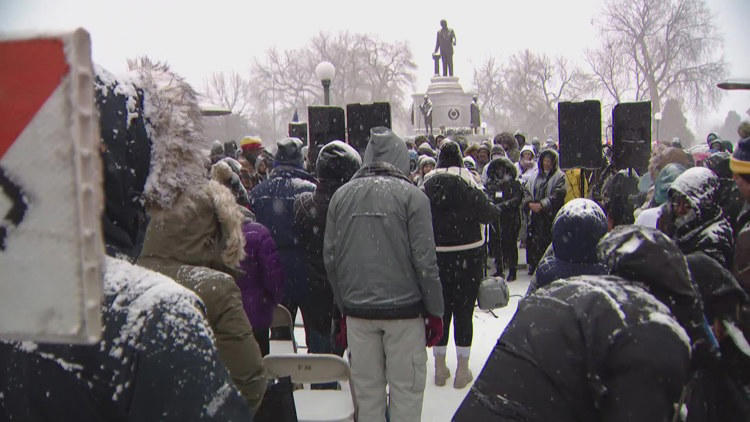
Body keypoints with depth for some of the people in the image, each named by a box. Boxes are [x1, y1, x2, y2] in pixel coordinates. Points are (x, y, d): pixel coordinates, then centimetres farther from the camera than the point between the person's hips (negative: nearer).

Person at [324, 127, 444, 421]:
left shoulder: (341, 195, 4)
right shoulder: (411, 195, -7)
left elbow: (330, 258, 6)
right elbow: (424, 260, -10)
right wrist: (435, 312, 0)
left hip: (357, 311, 4)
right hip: (404, 309, -3)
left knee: (367, 391, 13)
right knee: (406, 390, 7)